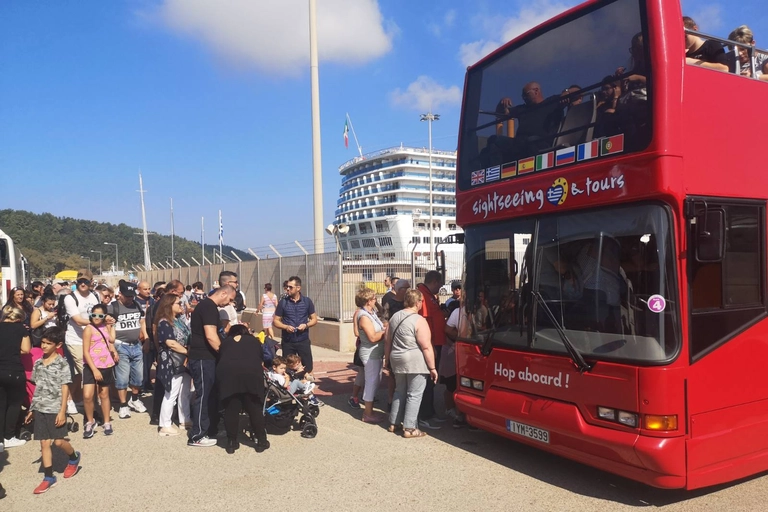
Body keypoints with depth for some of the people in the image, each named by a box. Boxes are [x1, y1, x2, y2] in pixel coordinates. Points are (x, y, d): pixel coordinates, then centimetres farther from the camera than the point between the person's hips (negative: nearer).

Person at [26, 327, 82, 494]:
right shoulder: (38, 363, 7)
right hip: (40, 409, 5)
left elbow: (65, 389, -10)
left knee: (58, 441, -2)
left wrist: (62, 411, -14)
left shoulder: (62, 364, -9)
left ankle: (74, 458, 28)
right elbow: (37, 388, 13)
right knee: (44, 443, 5)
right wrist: (32, 408, 13)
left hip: (55, 408, -5)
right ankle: (48, 477, 13)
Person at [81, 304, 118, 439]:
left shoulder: (106, 326, 7)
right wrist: (94, 370, -18)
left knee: (104, 394, 13)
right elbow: (86, 352, -13)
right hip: (91, 366, -4)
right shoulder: (89, 329, -9)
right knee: (87, 396, -12)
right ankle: (90, 422, 10)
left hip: (106, 366, 4)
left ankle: (107, 423, 25)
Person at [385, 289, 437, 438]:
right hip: (416, 362, -7)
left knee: (400, 391, 19)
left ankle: (394, 423, 25)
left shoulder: (395, 317, 8)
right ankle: (409, 428, 5)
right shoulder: (419, 321, -13)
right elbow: (426, 347, -16)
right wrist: (432, 368, -11)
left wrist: (388, 358, 25)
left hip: (397, 361, 7)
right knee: (414, 394, 1)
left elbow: (388, 341, 15)